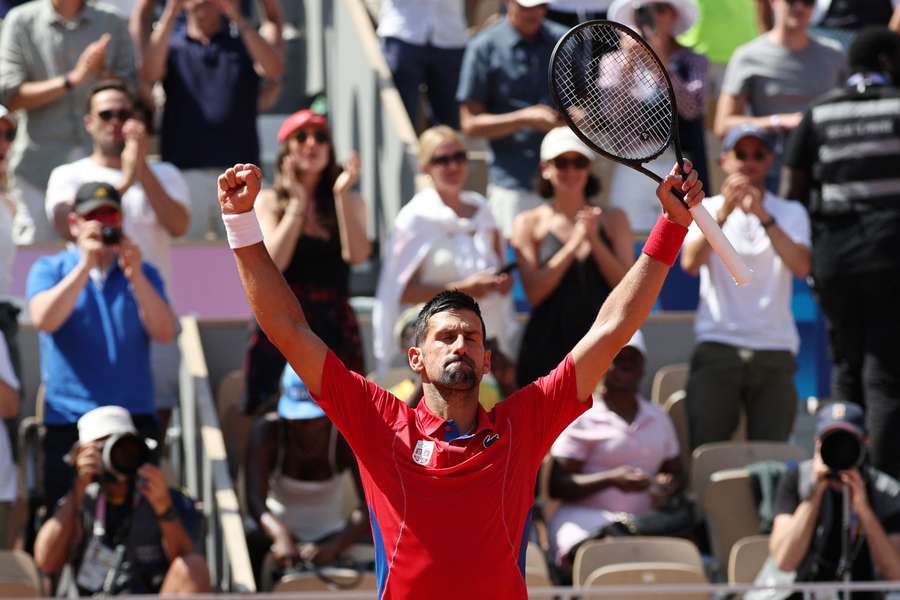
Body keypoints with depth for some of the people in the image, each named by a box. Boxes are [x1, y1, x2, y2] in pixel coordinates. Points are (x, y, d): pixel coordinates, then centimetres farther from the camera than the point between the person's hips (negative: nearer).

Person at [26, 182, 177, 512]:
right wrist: (86, 264, -16)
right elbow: (44, 320, -12)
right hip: (68, 422, -1)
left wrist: (134, 275, -14)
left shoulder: (141, 274, 13)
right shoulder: (49, 270, 9)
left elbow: (165, 332, -3)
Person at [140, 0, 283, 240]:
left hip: (240, 172, 0)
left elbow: (274, 69, -6)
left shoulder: (243, 40, 14)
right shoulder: (170, 42, 13)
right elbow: (149, 73, -9)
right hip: (185, 172, 0)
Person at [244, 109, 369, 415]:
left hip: (334, 323, 1)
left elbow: (357, 255, -7)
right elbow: (273, 261, -8)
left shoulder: (350, 202, 11)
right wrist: (297, 204, -7)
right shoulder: (269, 202, 7)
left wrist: (342, 195, -10)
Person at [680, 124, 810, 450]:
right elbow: (690, 263, -8)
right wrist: (723, 211, -20)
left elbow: (801, 266, -8)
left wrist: (763, 217, -18)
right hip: (717, 346, -1)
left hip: (775, 350, 1)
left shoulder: (791, 212, 12)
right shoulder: (706, 208, 10)